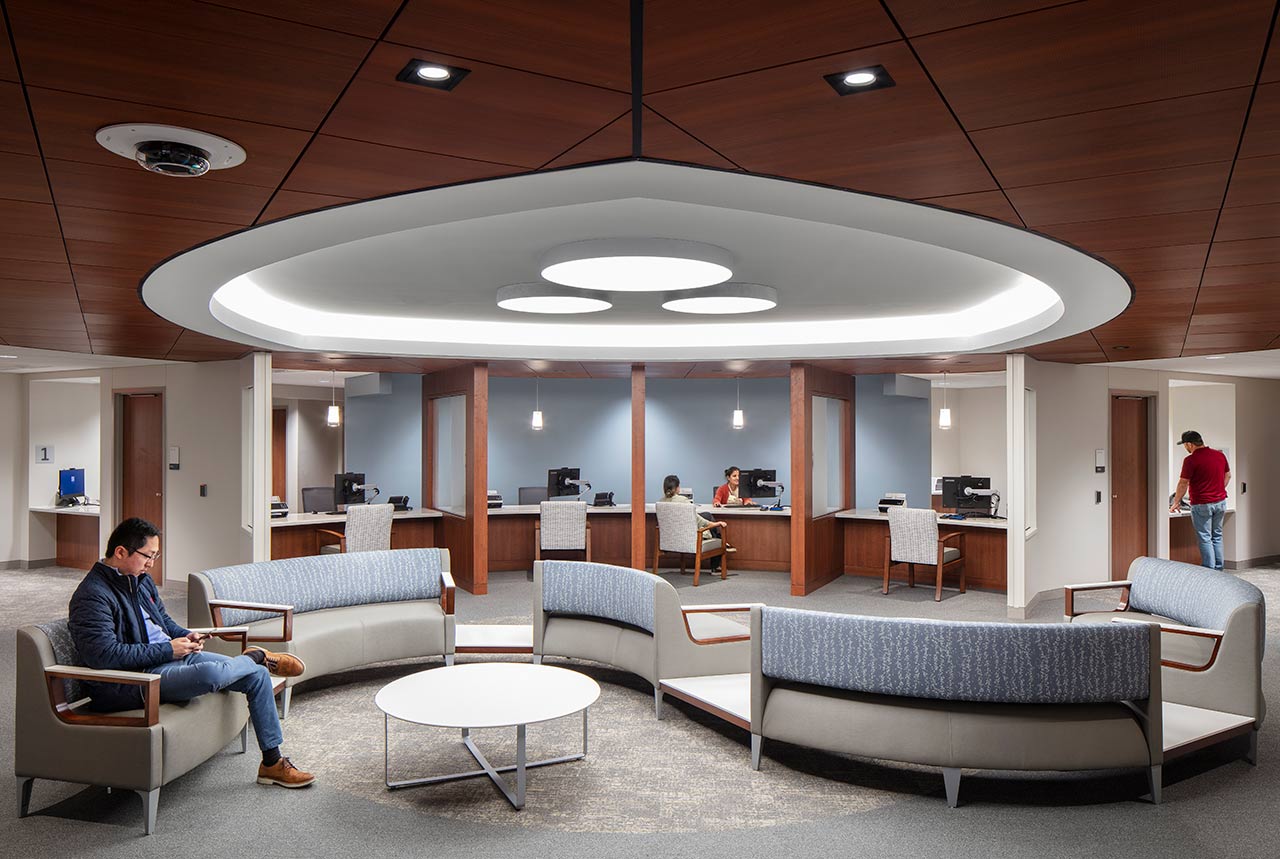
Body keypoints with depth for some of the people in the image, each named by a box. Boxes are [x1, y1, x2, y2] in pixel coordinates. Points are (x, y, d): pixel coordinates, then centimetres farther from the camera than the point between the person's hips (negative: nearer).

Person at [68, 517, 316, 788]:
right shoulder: (93, 595, -15)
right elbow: (104, 655, -25)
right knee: (210, 673, -37)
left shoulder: (141, 579, 14)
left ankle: (272, 763, 6)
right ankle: (258, 656, 0)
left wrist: (185, 636, 5)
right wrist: (168, 649, -18)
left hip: (172, 655, 10)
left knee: (258, 675, -2)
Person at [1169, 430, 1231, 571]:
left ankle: (1209, 571, 0)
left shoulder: (1191, 460, -16)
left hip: (1202, 505, -6)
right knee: (1217, 536, 16)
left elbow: (1183, 483, -13)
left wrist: (1175, 503, -3)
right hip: (1220, 502, 6)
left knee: (1205, 538, 1)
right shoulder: (1220, 455, 4)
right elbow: (1228, 476, 15)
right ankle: (1218, 569, 19)